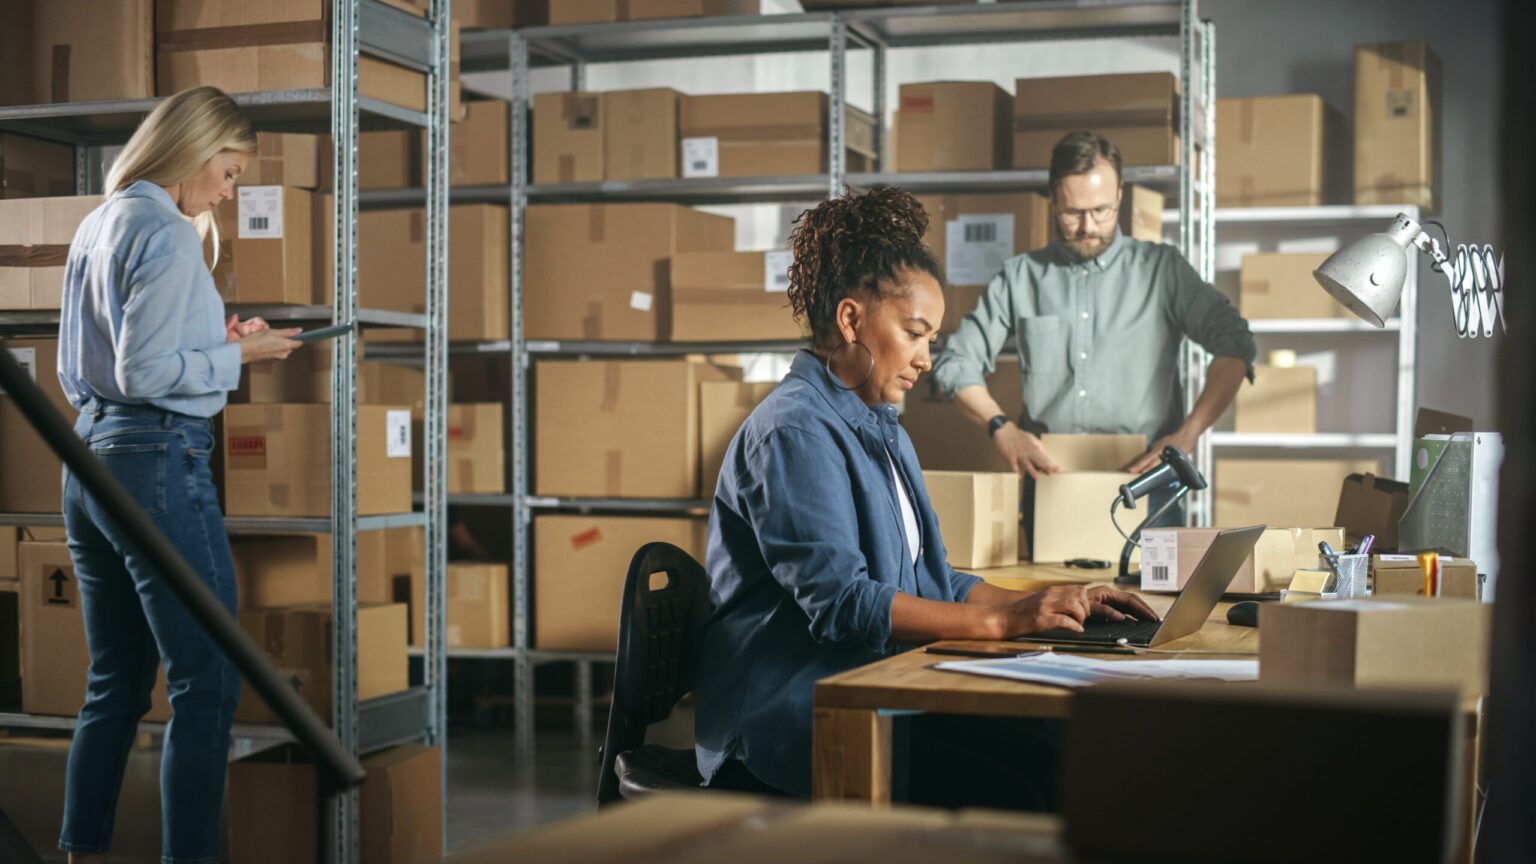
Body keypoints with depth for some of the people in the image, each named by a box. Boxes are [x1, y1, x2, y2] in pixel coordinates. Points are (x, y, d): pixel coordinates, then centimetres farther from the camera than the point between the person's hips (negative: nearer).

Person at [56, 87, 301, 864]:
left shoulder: (96, 225, 17)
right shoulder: (165, 232, -11)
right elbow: (147, 371, -17)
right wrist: (236, 355, -4)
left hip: (89, 458, 9)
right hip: (158, 459, -9)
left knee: (116, 685, 13)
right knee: (207, 682, -7)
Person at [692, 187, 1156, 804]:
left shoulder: (885, 433, 21)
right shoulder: (794, 431, -11)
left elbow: (930, 582, 20)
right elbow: (841, 603, -20)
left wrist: (1061, 604, 7)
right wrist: (1001, 622, -22)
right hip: (790, 721, -9)